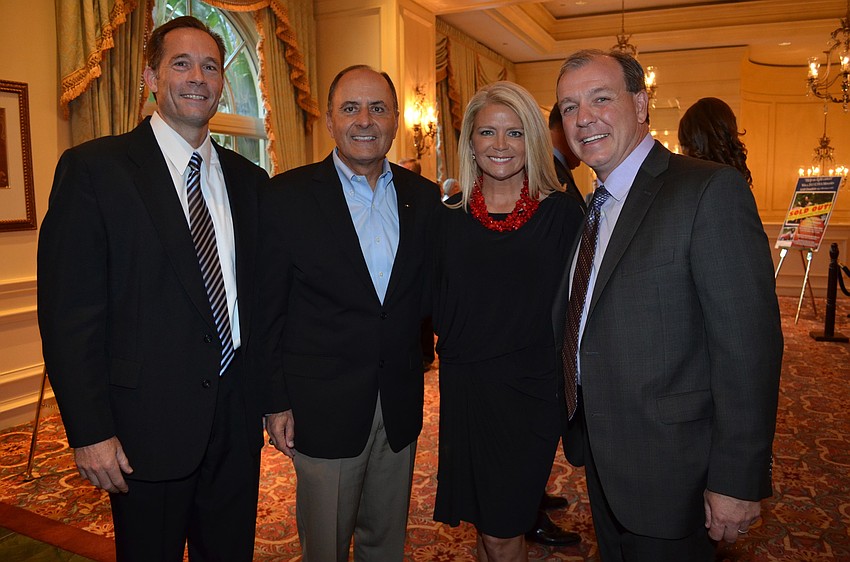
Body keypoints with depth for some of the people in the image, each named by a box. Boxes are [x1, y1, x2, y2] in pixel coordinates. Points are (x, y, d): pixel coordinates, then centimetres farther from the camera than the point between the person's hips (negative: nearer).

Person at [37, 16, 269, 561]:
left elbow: (262, 295, 9)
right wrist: (89, 431, -12)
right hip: (149, 422, -4)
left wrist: (273, 395, 7)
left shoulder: (248, 179, 8)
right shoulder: (94, 168, -7)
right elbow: (69, 310, -10)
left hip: (238, 416, 5)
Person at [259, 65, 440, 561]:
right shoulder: (287, 196, -8)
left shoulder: (424, 197, 3)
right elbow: (268, 309, -6)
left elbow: (428, 295, 8)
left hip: (400, 404, 4)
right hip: (323, 406, -3)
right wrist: (276, 401, -7)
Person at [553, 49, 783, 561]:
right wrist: (579, 431, 12)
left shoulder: (710, 191, -18)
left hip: (669, 468, -7)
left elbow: (748, 345, -21)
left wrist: (737, 481, -20)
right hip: (602, 458, 7)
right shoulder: (593, 206, 8)